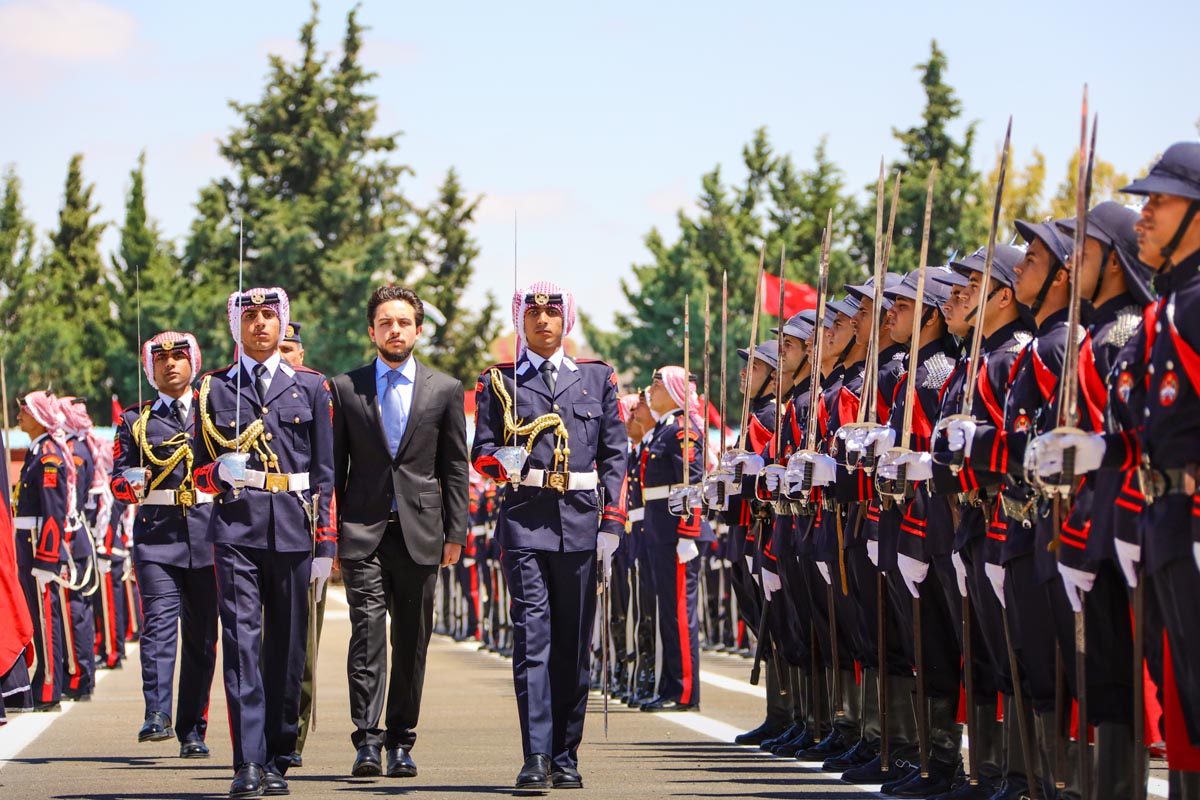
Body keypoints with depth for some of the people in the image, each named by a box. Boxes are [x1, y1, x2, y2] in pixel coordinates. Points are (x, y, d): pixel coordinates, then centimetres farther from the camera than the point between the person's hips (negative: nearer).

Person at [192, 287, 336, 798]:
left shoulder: (310, 386, 11)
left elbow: (324, 472, 9)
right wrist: (221, 473, -9)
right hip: (236, 528, -1)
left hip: (292, 526, 1)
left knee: (287, 645, 4)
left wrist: (325, 545, 4)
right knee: (241, 639, -11)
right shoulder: (214, 389, 10)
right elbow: (202, 469, 15)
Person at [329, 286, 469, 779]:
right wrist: (330, 532, 3)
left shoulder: (445, 390, 9)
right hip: (363, 530, -1)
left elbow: (455, 468, 9)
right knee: (367, 628, -13)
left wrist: (455, 533, 2)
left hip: (420, 532, 1)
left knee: (412, 641, 4)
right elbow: (335, 466, 9)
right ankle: (367, 739, -15)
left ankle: (401, 743, 12)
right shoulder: (345, 388, 8)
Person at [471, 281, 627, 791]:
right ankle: (536, 758, -15)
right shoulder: (498, 382, 10)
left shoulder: (597, 379, 13)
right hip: (525, 522, -2)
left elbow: (615, 455, 11)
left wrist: (612, 521, 1)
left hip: (580, 524, 2)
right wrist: (501, 461, -15)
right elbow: (481, 451, 9)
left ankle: (566, 758, 13)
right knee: (532, 638, -11)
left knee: (574, 644, 5)